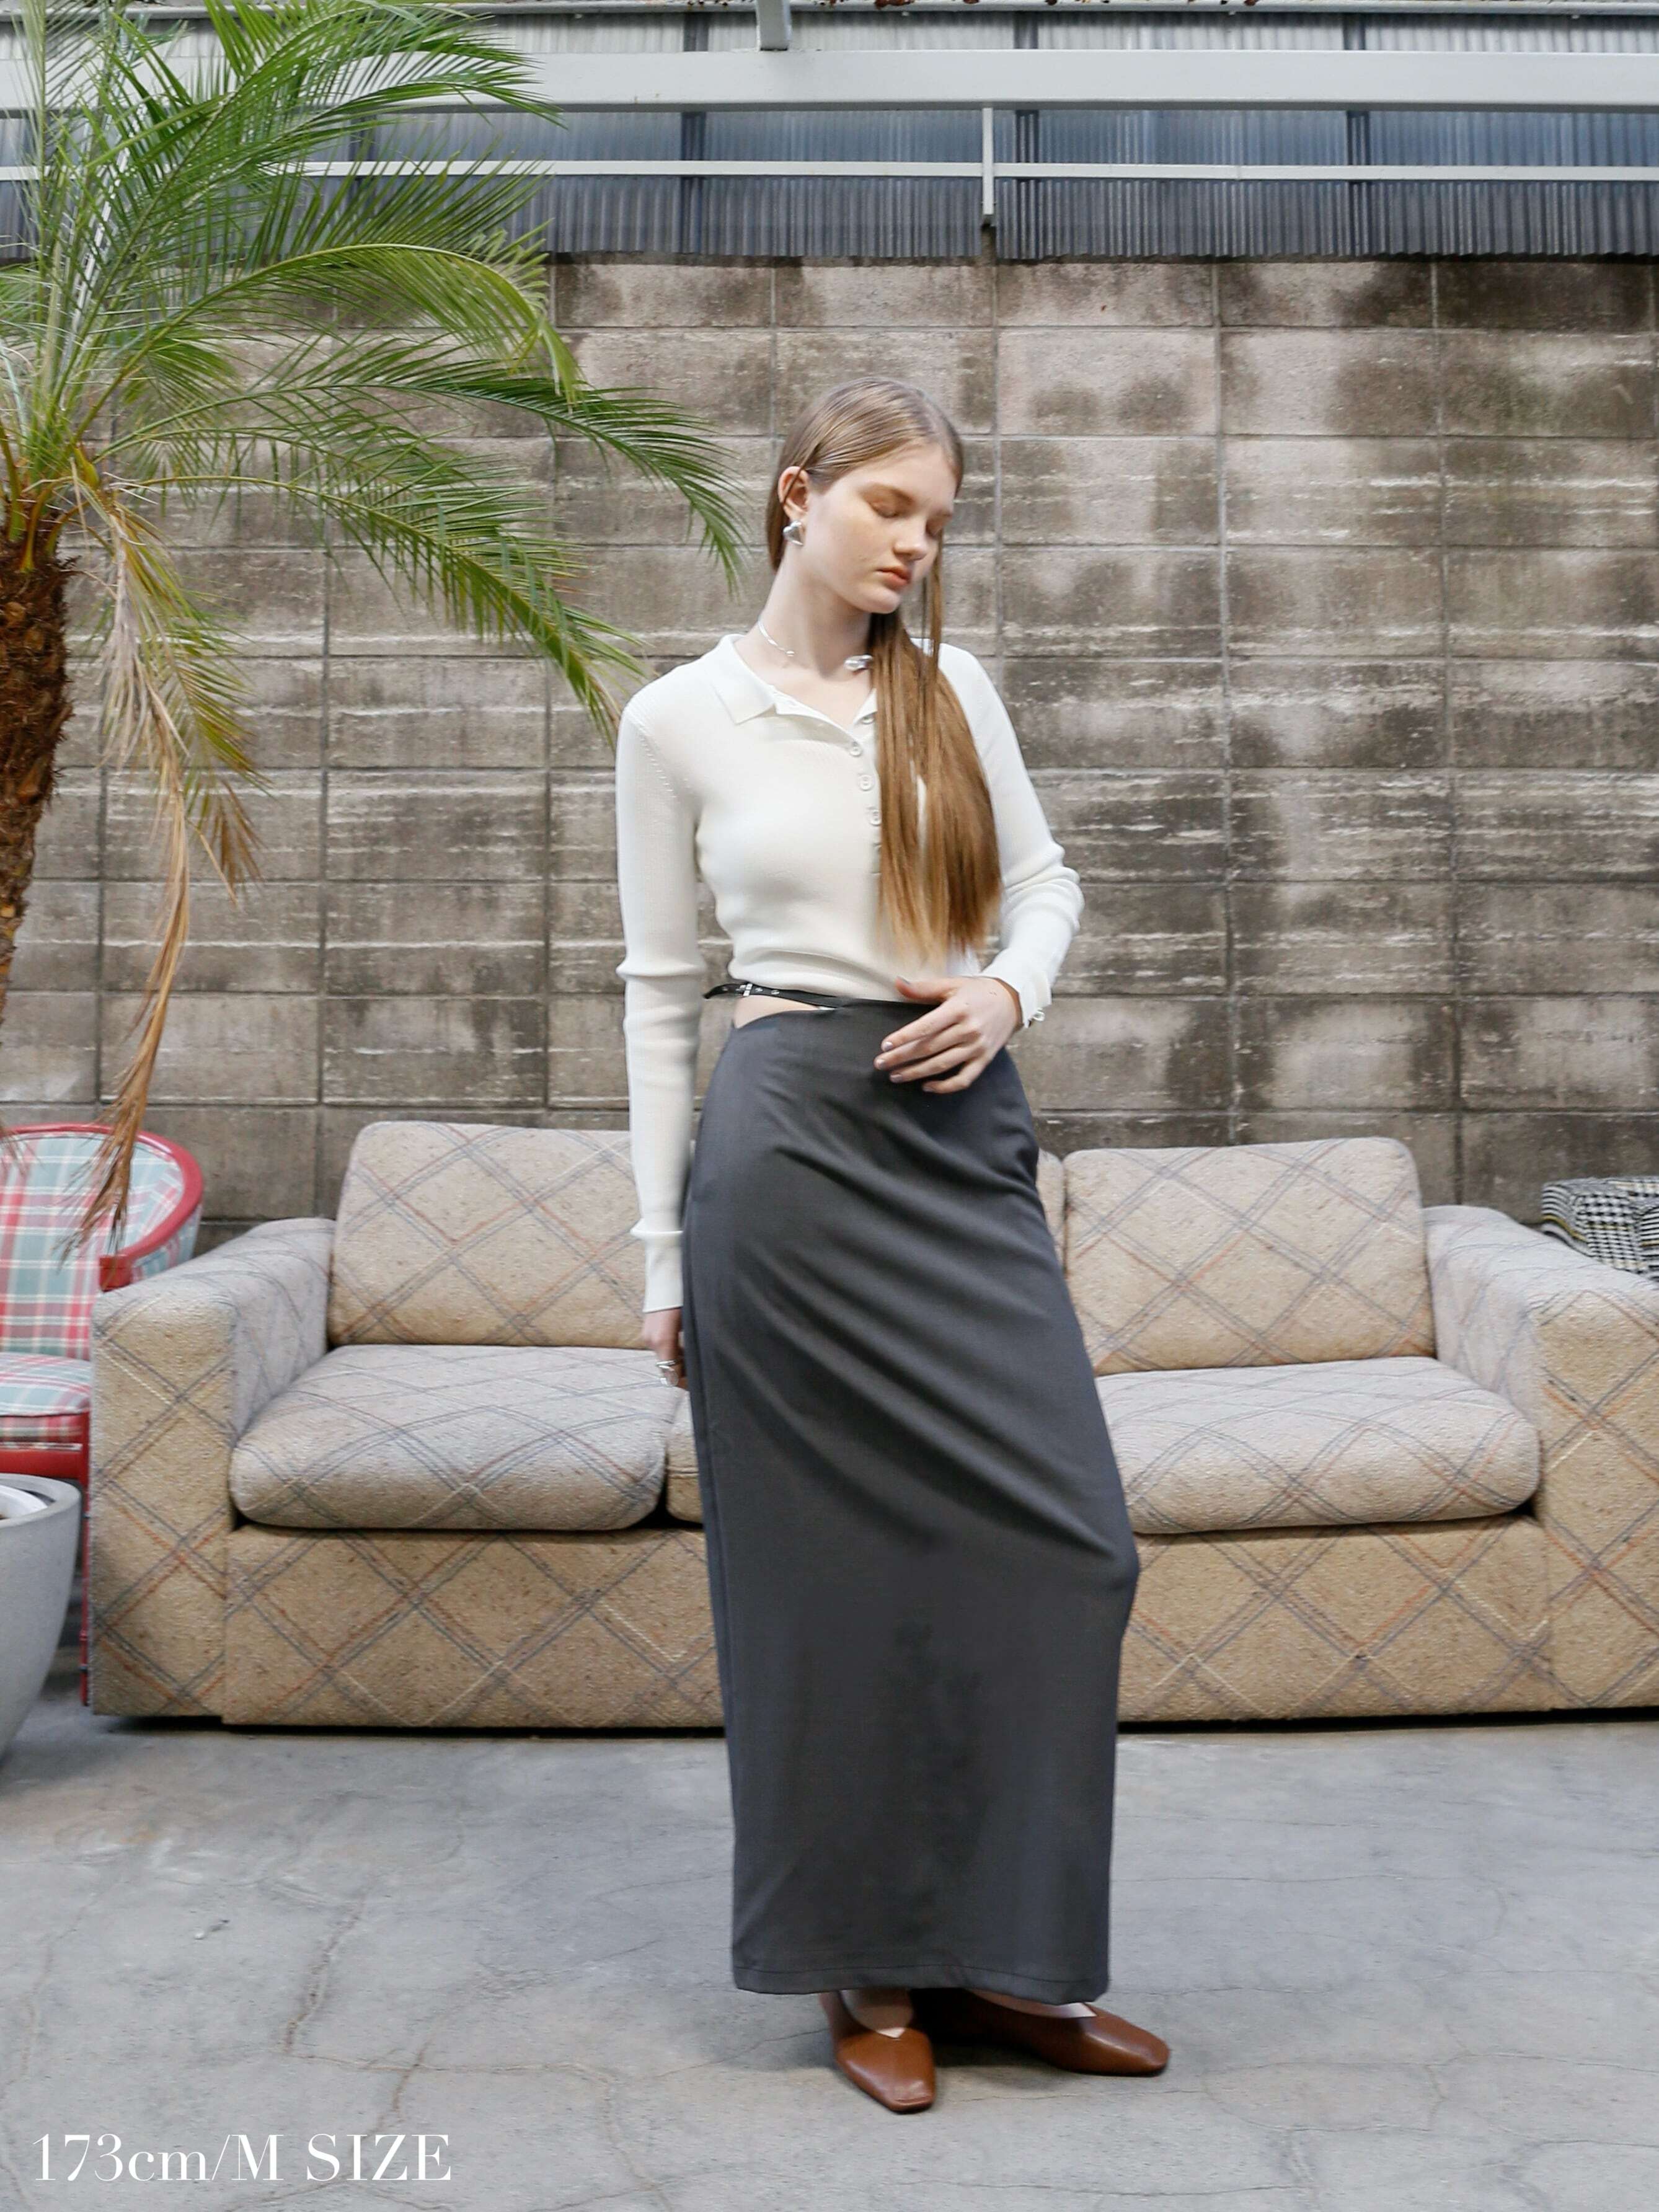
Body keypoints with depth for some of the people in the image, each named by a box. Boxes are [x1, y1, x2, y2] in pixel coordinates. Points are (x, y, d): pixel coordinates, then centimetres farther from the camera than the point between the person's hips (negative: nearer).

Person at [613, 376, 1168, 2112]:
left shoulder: (954, 689, 10)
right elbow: (658, 987, 3)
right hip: (796, 1139, -4)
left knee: (1066, 1537, 0)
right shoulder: (679, 718, 2)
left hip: (968, 1135, 4)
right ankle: (869, 1967, 18)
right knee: (838, 1562, 1)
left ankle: (997, 1954, 17)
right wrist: (663, 1246, 2)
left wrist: (1009, 989, -5)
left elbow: (1046, 879, 19)